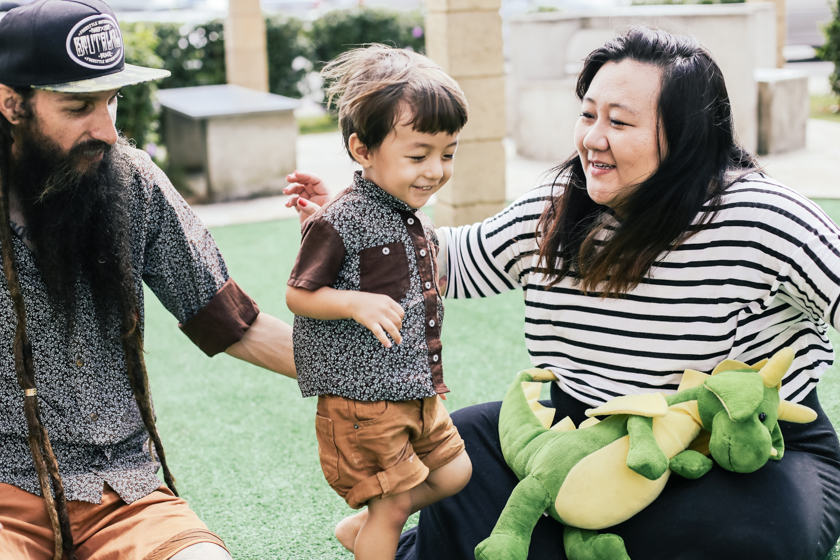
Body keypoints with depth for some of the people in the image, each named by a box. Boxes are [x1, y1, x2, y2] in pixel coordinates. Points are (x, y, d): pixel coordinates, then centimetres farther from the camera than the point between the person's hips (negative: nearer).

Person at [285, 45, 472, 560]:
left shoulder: (418, 219, 7)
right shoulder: (340, 221, -19)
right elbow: (299, 295, -15)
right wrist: (357, 303, -30)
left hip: (417, 391, 8)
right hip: (362, 396, -8)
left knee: (454, 472, 16)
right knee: (396, 502, 1)